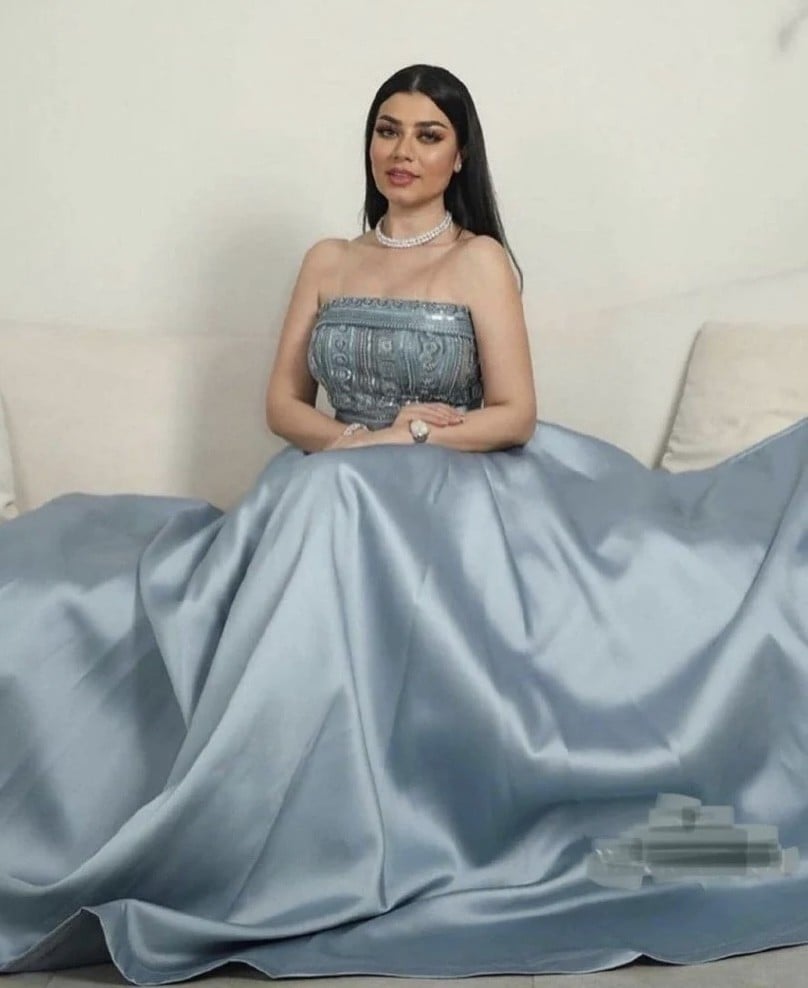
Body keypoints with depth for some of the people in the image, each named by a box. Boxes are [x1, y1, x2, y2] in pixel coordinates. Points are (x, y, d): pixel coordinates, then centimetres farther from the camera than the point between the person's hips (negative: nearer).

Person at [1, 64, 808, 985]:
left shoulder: (481, 259, 2)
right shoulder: (327, 261, 15)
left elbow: (516, 417, -5)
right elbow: (282, 403, 10)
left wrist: (393, 444, -14)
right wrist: (347, 440, -11)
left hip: (451, 503, -4)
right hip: (329, 501, 4)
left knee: (332, 530, -36)